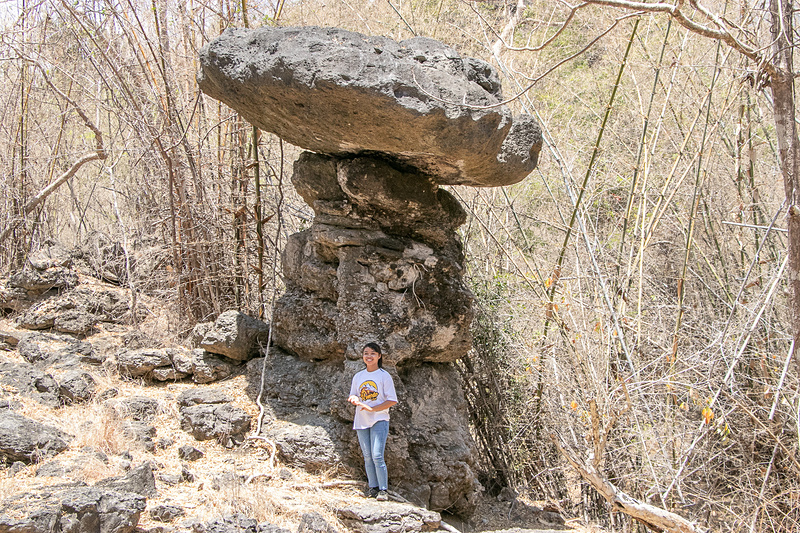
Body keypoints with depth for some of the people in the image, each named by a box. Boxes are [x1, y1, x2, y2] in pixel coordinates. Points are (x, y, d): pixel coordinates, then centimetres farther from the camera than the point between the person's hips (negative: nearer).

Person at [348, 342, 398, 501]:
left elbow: (392, 400, -6)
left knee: (377, 455, -14)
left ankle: (383, 490, -10)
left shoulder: (384, 375, -2)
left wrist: (372, 408, -16)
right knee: (367, 456, 6)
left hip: (379, 420, -5)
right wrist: (353, 399, -7)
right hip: (361, 421, 5)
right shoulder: (358, 377, 13)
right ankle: (373, 487, 13)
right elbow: (352, 396, 18)